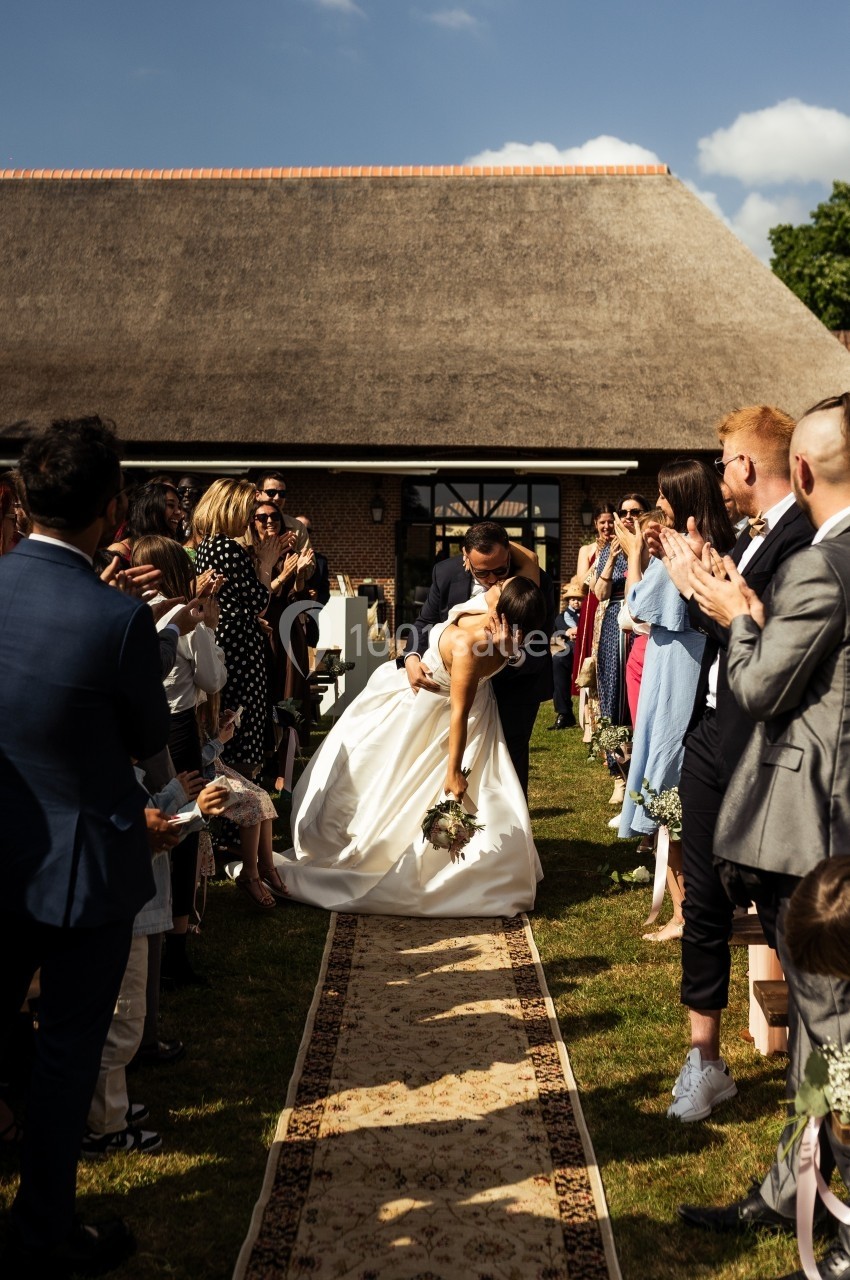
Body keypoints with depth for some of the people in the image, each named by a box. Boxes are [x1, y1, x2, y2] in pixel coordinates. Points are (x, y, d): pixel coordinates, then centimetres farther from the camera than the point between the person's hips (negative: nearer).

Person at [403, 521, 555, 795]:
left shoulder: (537, 582, -27)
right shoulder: (446, 573, -19)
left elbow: (539, 652, -26)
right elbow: (426, 622, -5)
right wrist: (412, 658, -25)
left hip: (517, 683, -3)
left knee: (510, 753, -3)